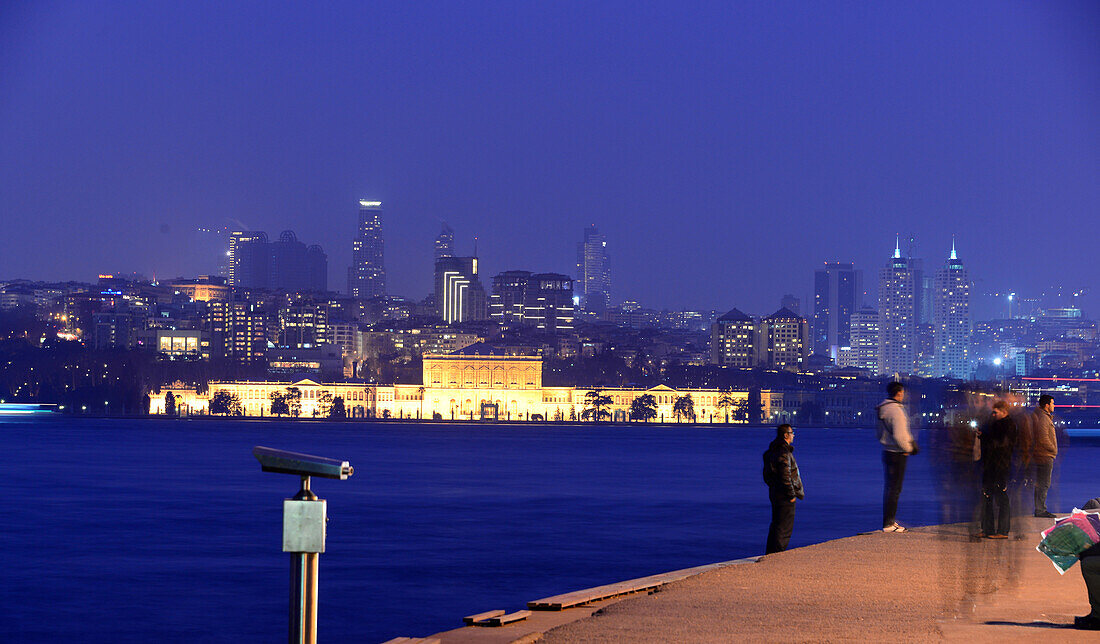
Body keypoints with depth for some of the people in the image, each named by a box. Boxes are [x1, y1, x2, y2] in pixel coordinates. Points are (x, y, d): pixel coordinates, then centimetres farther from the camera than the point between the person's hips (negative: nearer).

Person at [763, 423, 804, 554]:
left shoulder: (774, 451, 15)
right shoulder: (784, 453, -18)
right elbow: (785, 476, -23)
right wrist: (791, 495, -17)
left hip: (775, 494, 10)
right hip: (784, 496, -10)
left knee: (776, 526, 17)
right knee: (784, 528, -6)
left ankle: (770, 554, 21)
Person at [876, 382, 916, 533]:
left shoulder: (883, 408, 9)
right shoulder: (896, 410, -21)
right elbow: (899, 436, -28)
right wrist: (908, 448, -10)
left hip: (887, 451, 10)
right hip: (897, 454, -10)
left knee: (889, 487, 17)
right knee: (894, 488, -4)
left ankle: (890, 520, 27)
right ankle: (888, 524, -1)